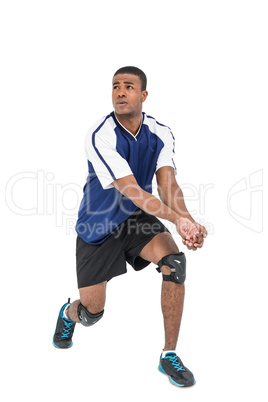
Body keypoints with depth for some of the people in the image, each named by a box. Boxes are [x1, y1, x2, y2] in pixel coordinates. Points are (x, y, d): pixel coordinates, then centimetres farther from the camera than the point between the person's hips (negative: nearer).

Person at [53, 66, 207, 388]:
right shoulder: (100, 137, -24)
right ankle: (69, 313, 46)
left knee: (174, 260, -27)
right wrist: (178, 218, -44)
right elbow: (132, 192, -32)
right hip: (98, 227, -3)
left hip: (138, 219, 3)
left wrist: (188, 222, -39)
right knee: (92, 314, 3)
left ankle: (169, 355, -11)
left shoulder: (160, 134, -8)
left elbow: (168, 186, -19)